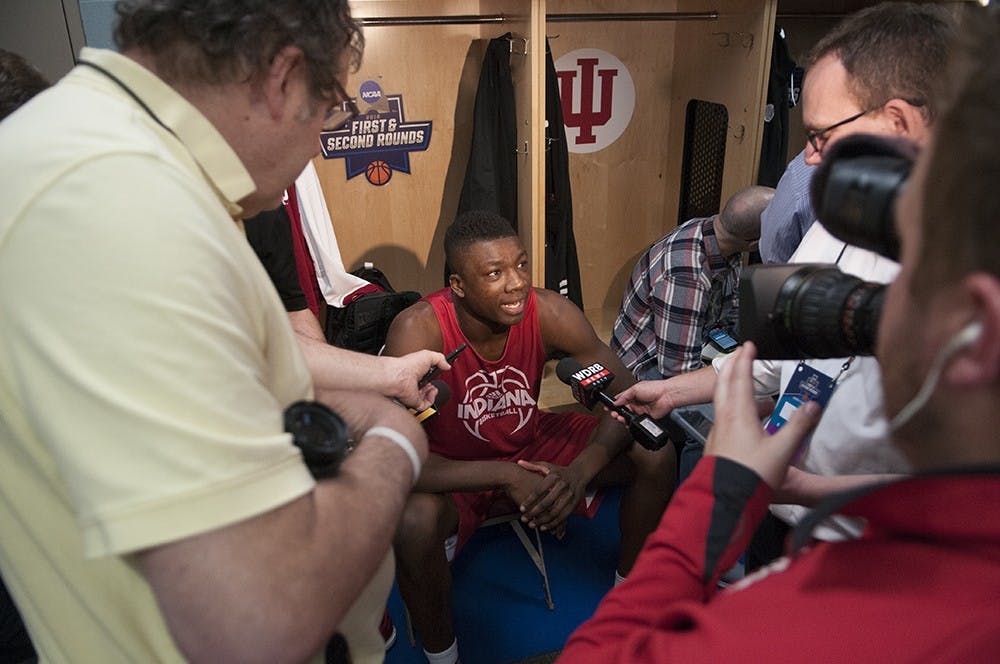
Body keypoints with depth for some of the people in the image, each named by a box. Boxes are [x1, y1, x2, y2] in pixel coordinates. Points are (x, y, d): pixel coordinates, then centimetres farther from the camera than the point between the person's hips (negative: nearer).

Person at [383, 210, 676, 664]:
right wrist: (508, 476, -39)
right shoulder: (418, 330, -31)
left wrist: (581, 469, -32)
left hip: (532, 445, 4)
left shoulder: (549, 312, -20)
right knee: (414, 521, -37)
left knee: (655, 455, -11)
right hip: (453, 470, -3)